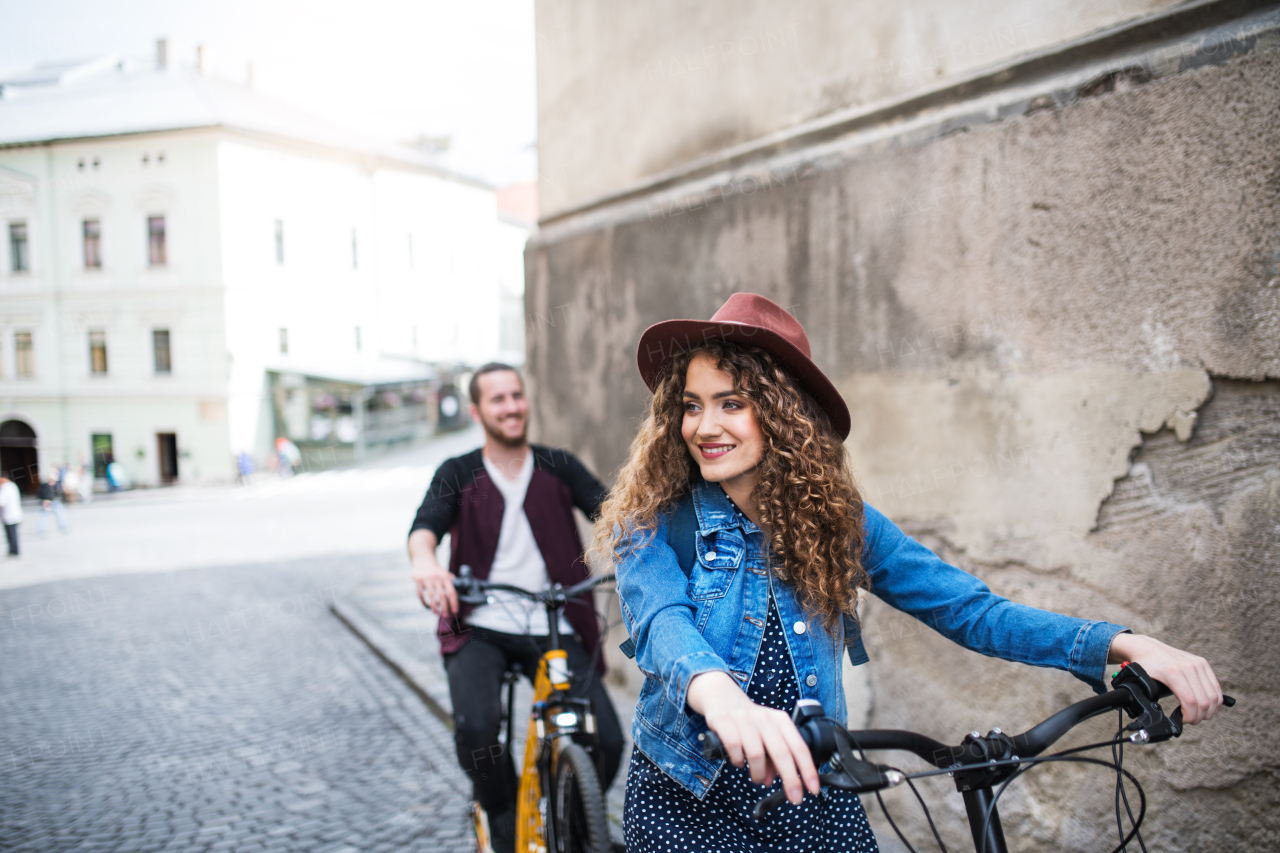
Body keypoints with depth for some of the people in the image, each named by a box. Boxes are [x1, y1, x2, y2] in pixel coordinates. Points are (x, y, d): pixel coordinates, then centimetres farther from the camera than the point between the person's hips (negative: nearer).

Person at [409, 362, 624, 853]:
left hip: (553, 630, 1)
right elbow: (425, 524, -12)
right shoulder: (458, 475, 6)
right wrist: (425, 561, -37)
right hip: (481, 629, -1)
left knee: (607, 740, -15)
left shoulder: (558, 467, 9)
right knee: (476, 727, -28)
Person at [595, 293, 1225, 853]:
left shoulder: (836, 521, -2)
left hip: (813, 798, 2)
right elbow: (663, 624, -30)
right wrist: (723, 699, -53)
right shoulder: (654, 528, -10)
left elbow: (968, 609, -6)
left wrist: (1124, 645, -20)